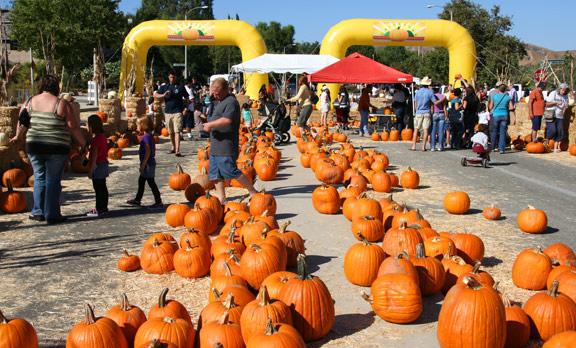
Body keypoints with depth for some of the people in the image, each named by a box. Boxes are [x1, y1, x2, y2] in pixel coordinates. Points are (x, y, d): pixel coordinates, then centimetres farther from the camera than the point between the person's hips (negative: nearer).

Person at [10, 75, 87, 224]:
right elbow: (73, 127, -9)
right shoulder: (62, 104, -7)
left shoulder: (30, 102, 5)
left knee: (40, 178, 17)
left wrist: (18, 137, 31)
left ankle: (38, 212, 18)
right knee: (53, 181, 4)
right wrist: (83, 144, 0)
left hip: (34, 146, 4)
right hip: (56, 149, -4)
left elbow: (22, 123, 12)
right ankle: (52, 215, 8)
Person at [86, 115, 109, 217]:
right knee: (102, 187, 16)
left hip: (97, 166, -10)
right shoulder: (103, 136, 8)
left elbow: (94, 157, -22)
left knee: (98, 189, -4)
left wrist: (90, 171, -17)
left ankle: (99, 210, 1)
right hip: (104, 164, 10)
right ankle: (104, 207, 25)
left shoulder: (95, 140, -21)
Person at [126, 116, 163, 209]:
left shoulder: (146, 137, -19)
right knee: (141, 181, 19)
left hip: (148, 164, -10)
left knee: (151, 182, -3)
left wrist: (143, 165, -21)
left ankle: (158, 202, 2)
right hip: (151, 162, 10)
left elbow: (148, 152, -24)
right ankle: (137, 200, 29)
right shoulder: (150, 136, 10)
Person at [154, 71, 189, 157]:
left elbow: (186, 98, 8)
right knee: (170, 132, 13)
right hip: (168, 111, 4)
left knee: (177, 131, -13)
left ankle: (177, 150, -19)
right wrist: (163, 95, -12)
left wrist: (185, 108, -3)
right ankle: (172, 148, 27)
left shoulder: (180, 86, 5)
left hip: (177, 112, -4)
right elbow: (155, 95, 6)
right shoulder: (164, 87, 12)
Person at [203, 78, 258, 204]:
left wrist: (210, 124, -20)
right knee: (215, 174, 10)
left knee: (232, 171, -6)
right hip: (216, 146, 11)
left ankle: (253, 192, 7)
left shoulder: (231, 102, -15)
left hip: (226, 147, -11)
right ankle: (221, 199, 16)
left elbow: (227, 120, -30)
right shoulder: (222, 102, 18)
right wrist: (209, 126, 16)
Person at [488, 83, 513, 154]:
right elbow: (511, 107, 0)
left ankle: (493, 147, 21)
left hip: (496, 115, 0)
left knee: (494, 132, 14)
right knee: (503, 133, 2)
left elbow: (490, 107, 2)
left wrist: (488, 104, 22)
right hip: (504, 115, 0)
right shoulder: (508, 97, 0)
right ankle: (501, 149, -4)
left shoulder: (494, 96, -3)